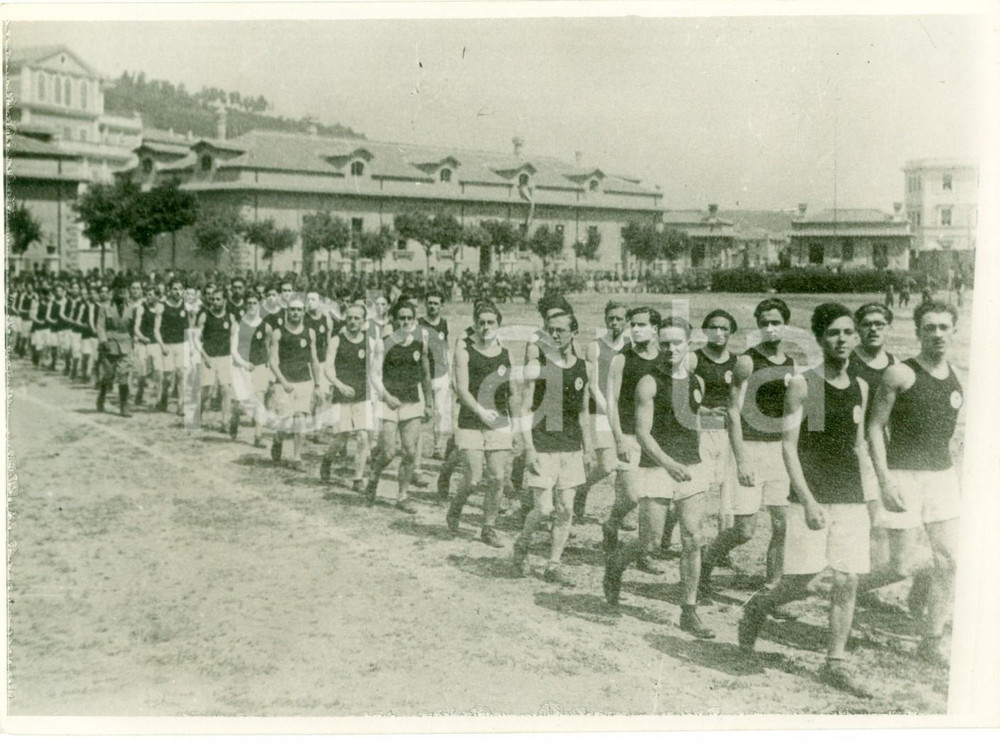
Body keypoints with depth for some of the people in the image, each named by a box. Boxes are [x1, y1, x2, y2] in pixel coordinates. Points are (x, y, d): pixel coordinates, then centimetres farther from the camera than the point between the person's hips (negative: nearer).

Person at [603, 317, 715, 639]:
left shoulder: (697, 383, 10)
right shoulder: (649, 383, -8)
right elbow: (642, 433, -15)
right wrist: (668, 463, -28)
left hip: (691, 468, 5)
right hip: (656, 468, -4)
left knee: (693, 541, -1)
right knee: (650, 542, -1)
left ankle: (689, 612, 8)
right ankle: (615, 564, 32)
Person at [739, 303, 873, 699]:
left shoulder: (860, 387, 10)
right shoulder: (802, 384, -6)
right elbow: (788, 446, -9)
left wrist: (863, 498, 16)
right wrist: (808, 500, -17)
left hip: (851, 500, 5)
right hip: (811, 499, -5)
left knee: (848, 583, 1)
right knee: (799, 583, -4)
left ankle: (835, 664, 11)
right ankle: (757, 607, 26)